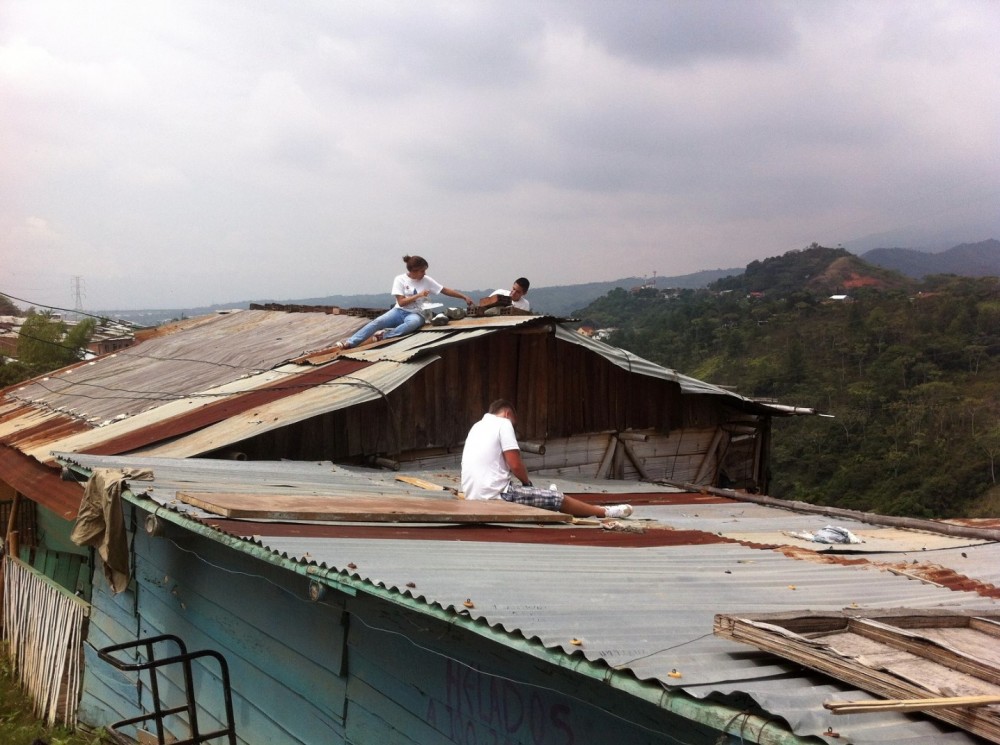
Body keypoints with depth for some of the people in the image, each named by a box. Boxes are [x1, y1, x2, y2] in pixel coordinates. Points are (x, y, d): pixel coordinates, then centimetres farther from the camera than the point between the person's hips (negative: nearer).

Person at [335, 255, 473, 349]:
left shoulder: (426, 280, 2)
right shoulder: (400, 280, -4)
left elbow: (446, 290, 6)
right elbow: (401, 302, -8)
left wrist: (464, 296, 2)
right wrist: (418, 295, -16)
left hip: (416, 314, 0)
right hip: (399, 311, 0)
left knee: (413, 322, -40)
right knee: (378, 322, -27)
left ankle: (385, 335, -43)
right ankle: (350, 342, -36)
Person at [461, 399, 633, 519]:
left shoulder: (477, 426, 21)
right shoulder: (503, 423, -4)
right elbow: (515, 464, -11)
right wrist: (527, 482, 10)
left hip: (473, 495, 8)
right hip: (495, 494, -8)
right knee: (557, 498, 4)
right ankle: (604, 512, 14)